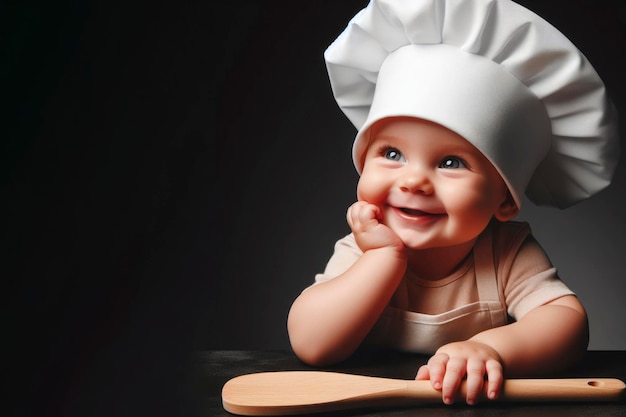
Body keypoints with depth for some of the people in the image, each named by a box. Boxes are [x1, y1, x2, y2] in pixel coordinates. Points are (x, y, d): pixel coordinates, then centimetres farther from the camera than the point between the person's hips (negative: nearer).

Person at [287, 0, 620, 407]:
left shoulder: (509, 255, -12)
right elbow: (310, 344, -23)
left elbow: (569, 320, -24)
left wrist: (491, 348, -42)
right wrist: (387, 255, -26)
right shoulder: (360, 253, -12)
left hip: (484, 408, 1)